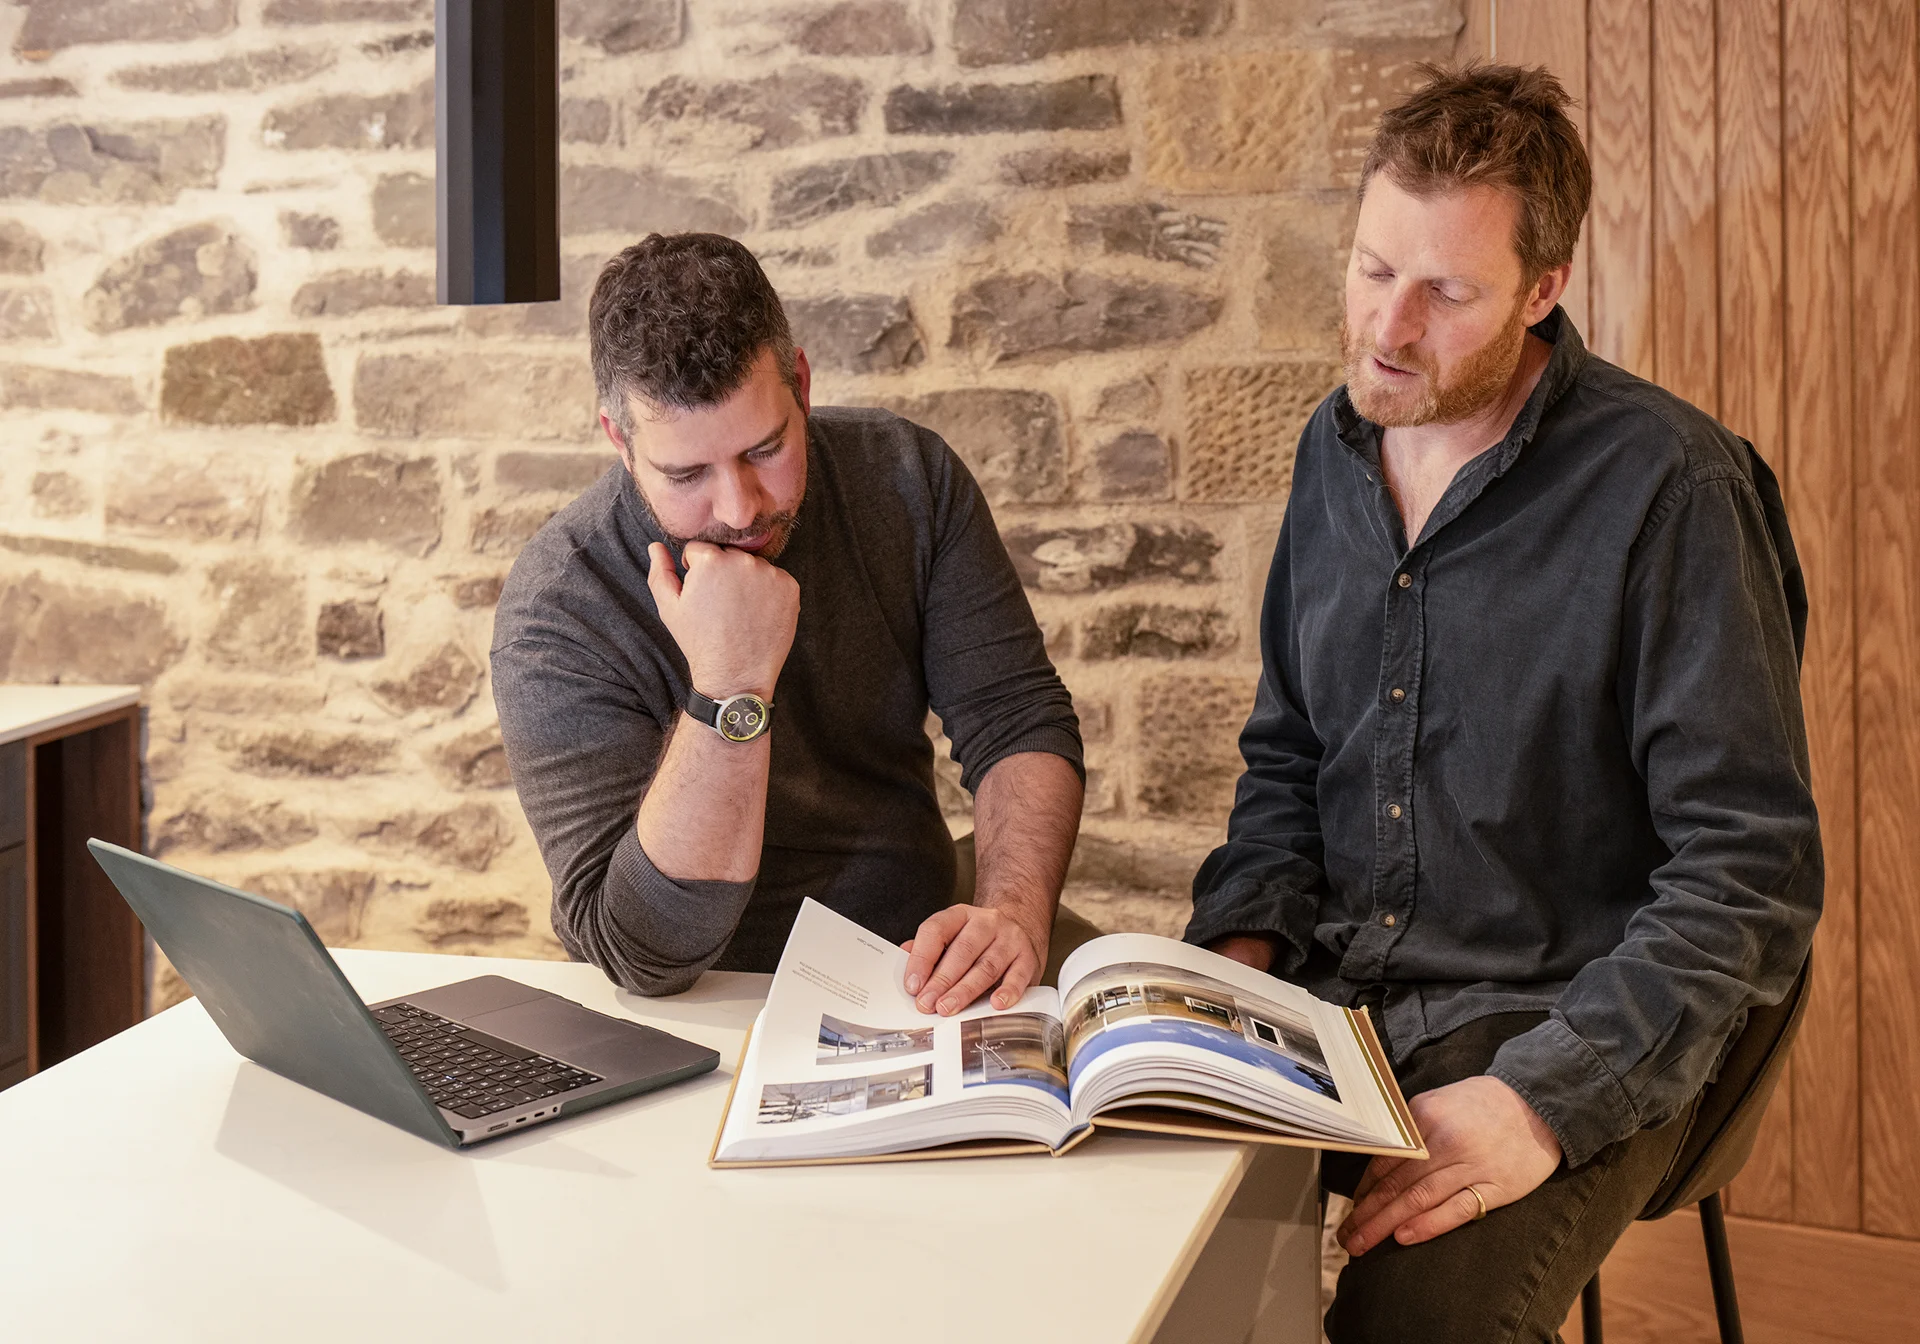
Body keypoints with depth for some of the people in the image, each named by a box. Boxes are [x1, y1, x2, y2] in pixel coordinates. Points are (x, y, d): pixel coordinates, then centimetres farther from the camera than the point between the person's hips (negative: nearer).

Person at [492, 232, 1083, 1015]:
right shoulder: (558, 607, -17)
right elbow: (648, 953, -21)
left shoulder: (906, 474, -4)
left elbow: (1019, 720, -4)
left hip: (912, 973, 3)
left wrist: (1016, 910, -23)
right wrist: (732, 686, -32)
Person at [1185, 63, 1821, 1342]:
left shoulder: (1670, 484, -13)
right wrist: (1239, 942, 0)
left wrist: (1547, 1101, -22)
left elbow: (1750, 872, -14)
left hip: (1559, 1030, -5)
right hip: (1328, 997, 5)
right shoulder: (1337, 447, 8)